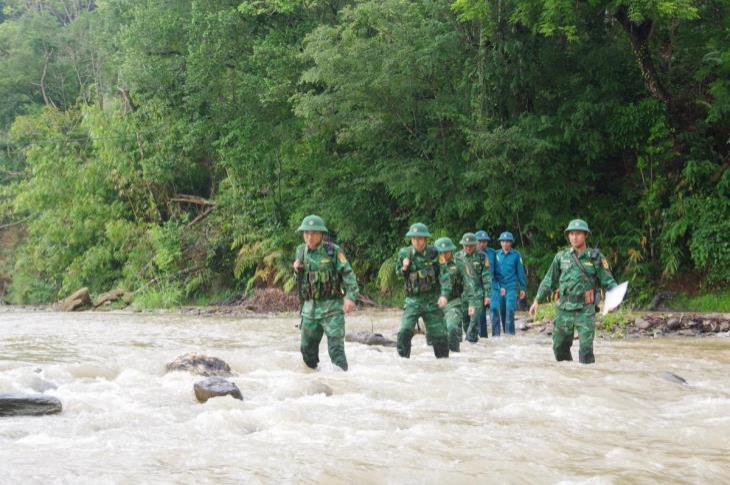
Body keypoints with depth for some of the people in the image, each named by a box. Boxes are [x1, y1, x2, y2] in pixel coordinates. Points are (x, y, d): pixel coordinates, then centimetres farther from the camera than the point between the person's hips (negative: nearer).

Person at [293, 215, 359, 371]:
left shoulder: (333, 251, -8)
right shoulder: (301, 251, 8)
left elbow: (348, 274, -12)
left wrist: (351, 297, -26)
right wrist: (296, 269, -3)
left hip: (332, 308, -5)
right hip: (310, 307, 5)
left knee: (336, 347, -12)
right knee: (307, 348, 13)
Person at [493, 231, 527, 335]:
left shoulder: (516, 255, 2)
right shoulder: (497, 255, 7)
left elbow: (520, 271, 6)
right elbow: (493, 271, 12)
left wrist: (522, 288, 6)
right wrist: (497, 286, 6)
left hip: (512, 287, -3)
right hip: (499, 287, 3)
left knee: (510, 310, -14)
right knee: (502, 311, 5)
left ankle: (510, 332, -14)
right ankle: (505, 332, 14)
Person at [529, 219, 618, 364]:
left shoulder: (595, 257, -1)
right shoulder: (561, 257, 7)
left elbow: (608, 281, -1)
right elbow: (549, 281, 13)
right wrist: (537, 300, 9)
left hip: (585, 310, -3)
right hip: (564, 309, 3)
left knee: (586, 348, -10)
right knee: (559, 347, 12)